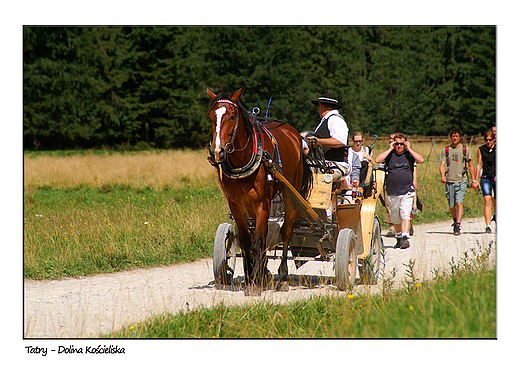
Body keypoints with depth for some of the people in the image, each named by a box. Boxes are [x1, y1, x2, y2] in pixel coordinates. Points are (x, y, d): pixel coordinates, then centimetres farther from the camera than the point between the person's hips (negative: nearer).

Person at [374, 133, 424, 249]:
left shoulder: (409, 154, 5)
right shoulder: (390, 154, 6)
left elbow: (421, 160, -12)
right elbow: (378, 160, -11)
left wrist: (409, 149, -7)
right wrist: (390, 149, -7)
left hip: (407, 192, -2)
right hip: (392, 193, 2)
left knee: (405, 214, -16)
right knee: (395, 218, 10)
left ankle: (405, 238, -21)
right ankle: (399, 238, 25)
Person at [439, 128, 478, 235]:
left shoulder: (465, 149, 5)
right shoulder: (446, 150, 8)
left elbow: (470, 165, 11)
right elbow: (442, 165, 1)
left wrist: (473, 181, 7)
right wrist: (442, 175, -19)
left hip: (461, 181, -2)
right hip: (449, 181, 2)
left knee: (459, 203, -17)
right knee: (451, 206, 8)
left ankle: (457, 227, -20)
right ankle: (455, 220, 35)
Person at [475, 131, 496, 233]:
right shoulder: (481, 149, 7)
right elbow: (479, 165, 11)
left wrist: (498, 175, -18)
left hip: (496, 178, 0)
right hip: (485, 178, 0)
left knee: (496, 202, 6)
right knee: (487, 201, -15)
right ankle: (488, 225, -20)